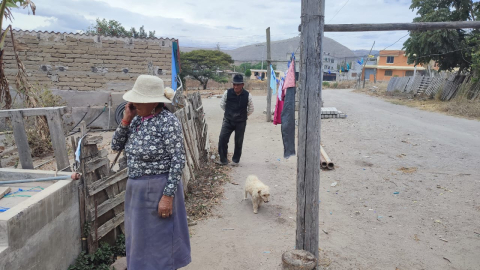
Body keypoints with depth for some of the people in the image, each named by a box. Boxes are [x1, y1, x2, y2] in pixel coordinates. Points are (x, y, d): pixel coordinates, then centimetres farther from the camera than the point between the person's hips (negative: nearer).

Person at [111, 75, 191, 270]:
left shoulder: (168, 121, -18)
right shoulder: (137, 119, 4)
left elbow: (178, 160, -19)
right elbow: (116, 146, 7)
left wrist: (168, 195, -21)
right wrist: (126, 120, -6)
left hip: (159, 188, -7)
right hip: (135, 188, 8)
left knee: (160, 238, 8)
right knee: (139, 235, 21)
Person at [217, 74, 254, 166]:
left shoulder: (247, 95, -10)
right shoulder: (227, 93, -8)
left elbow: (251, 109, 6)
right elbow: (222, 104, 10)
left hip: (241, 122, -1)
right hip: (228, 121, 1)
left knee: (238, 142, 6)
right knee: (222, 139, -8)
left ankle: (235, 160, 24)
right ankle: (223, 160, 7)